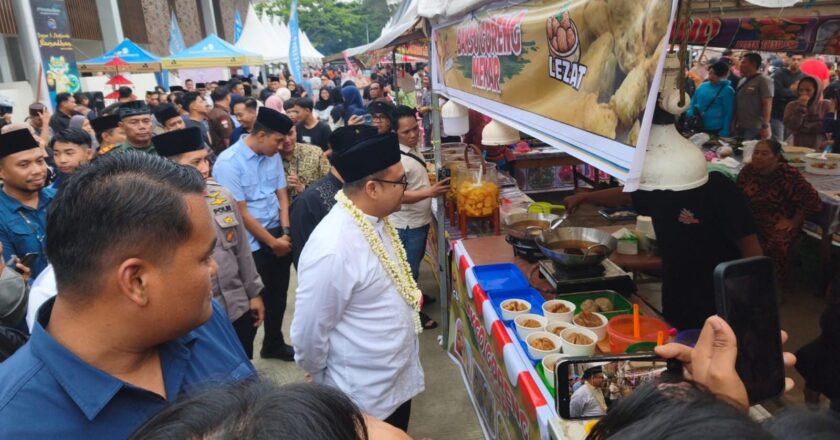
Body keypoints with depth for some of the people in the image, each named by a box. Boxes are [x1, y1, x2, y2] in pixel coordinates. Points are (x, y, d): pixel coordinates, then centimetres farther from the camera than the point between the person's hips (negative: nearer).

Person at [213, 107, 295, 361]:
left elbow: (282, 195, 6)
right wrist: (272, 242, -12)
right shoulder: (228, 162, -16)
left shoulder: (273, 156, 4)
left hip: (278, 237, 6)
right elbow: (241, 212, -16)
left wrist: (285, 233, -7)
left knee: (278, 295, 18)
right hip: (251, 243, -6)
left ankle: (274, 344, 40)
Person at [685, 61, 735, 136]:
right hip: (697, 127, 5)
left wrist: (724, 132, -13)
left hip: (715, 129, -5)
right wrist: (690, 114, -4)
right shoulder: (702, 86, 8)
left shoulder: (727, 90, -6)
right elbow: (693, 103, 16)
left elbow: (728, 113, -9)